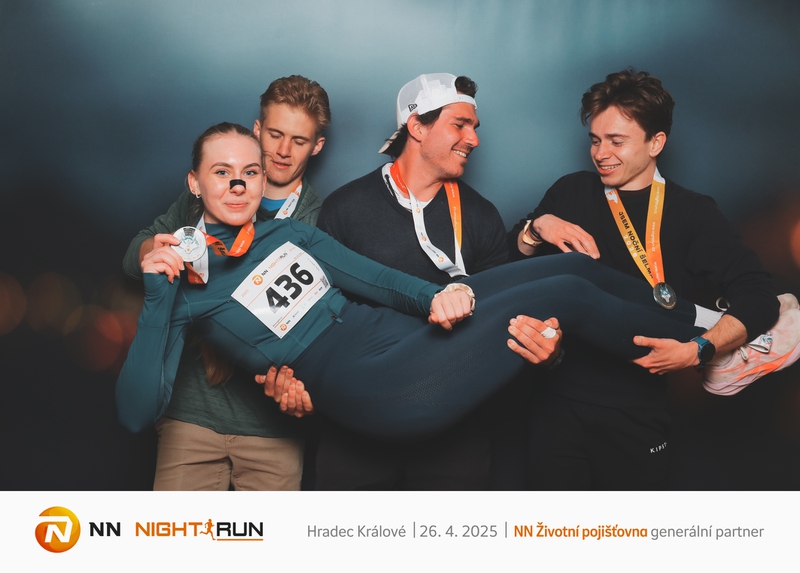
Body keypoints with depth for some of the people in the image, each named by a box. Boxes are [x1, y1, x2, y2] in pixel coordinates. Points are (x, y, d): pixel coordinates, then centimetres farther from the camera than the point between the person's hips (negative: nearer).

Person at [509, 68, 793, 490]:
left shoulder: (693, 213, 1)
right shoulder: (571, 193, 9)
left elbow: (758, 297, -8)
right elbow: (509, 259, 10)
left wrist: (697, 351, -21)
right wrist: (539, 227, -9)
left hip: (637, 408, -1)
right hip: (559, 396, 2)